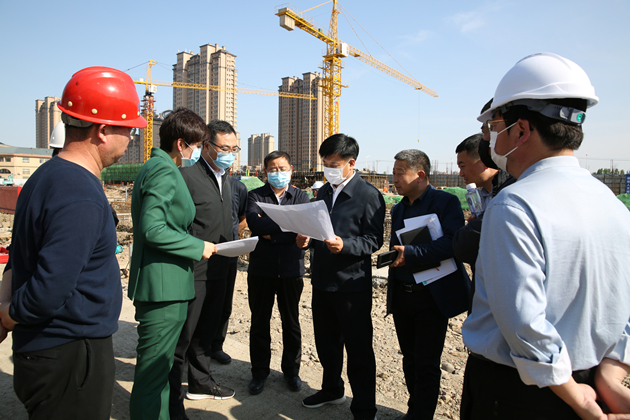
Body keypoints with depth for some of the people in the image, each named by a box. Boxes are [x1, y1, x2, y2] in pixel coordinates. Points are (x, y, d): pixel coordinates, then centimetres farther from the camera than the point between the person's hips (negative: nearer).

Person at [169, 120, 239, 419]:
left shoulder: (226, 180, 14)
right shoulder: (187, 175, -14)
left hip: (218, 271, 9)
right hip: (192, 271, -8)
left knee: (206, 331, 21)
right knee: (182, 335, 4)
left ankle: (200, 382, 39)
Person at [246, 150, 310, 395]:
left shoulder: (301, 197, 4)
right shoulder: (256, 196, 3)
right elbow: (253, 222, -17)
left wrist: (271, 233, -14)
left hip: (291, 269, 0)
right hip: (261, 268, 0)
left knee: (291, 323, 12)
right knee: (259, 323, 11)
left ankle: (291, 370, 30)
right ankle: (259, 372, 28)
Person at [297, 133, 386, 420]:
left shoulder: (368, 195, -11)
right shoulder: (324, 192, 12)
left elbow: (373, 241, -14)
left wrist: (344, 245, -29)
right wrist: (306, 238, -2)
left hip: (352, 285, -7)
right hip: (322, 281, 7)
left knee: (358, 350, 5)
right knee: (326, 342, 21)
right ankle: (332, 389, 43)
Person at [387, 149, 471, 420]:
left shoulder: (446, 202, -9)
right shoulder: (398, 209, 14)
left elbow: (453, 242, -23)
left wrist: (411, 254, -27)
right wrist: (392, 255, -2)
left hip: (432, 296, -6)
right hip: (402, 295, 7)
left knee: (427, 364, 2)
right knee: (410, 359, 17)